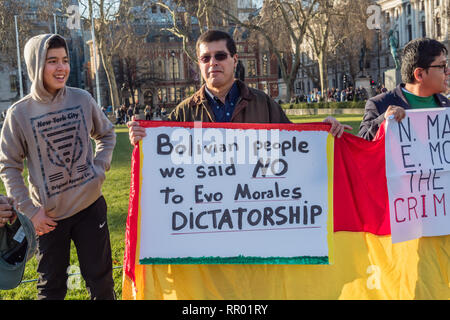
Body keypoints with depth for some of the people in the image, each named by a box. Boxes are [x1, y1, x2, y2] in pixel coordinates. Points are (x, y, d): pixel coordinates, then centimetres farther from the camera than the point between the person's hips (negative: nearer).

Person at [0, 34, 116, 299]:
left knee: (101, 279, 12)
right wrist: (30, 210, -8)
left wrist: (100, 169, -1)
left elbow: (107, 134, 14)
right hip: (49, 215, -1)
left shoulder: (82, 99, -3)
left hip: (90, 205, 2)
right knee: (51, 287, 12)